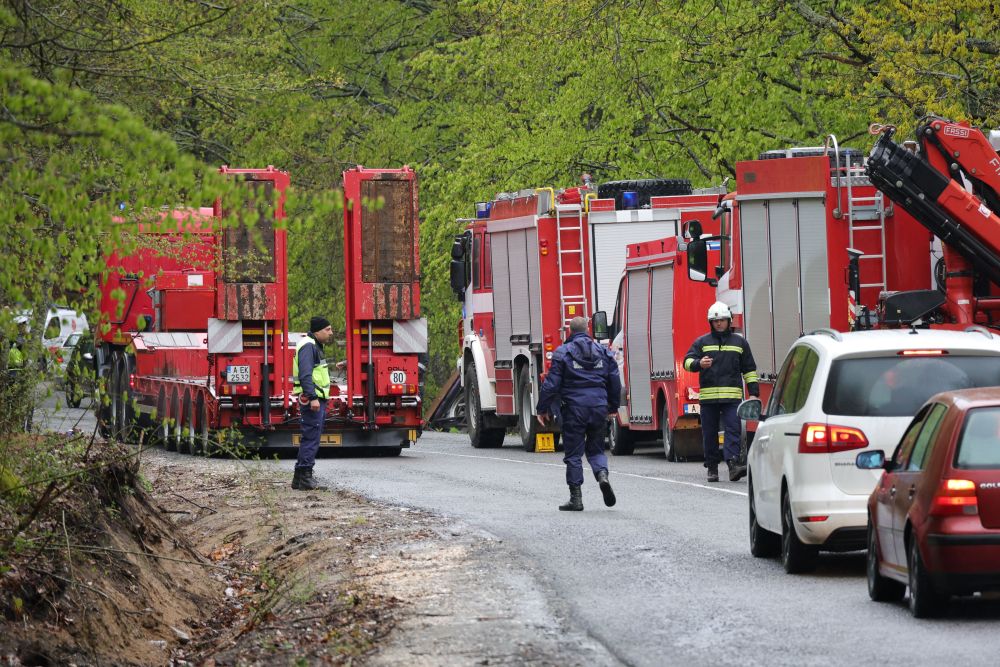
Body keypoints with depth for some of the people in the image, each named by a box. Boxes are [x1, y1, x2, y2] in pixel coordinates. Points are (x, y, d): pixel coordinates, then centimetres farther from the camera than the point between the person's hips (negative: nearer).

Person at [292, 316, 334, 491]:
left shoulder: (315, 346, 20)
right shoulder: (308, 346, -13)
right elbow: (305, 374, -23)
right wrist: (313, 398, -30)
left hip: (317, 399, 11)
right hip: (312, 399, -11)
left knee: (310, 439, 13)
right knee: (311, 438, -11)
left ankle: (299, 479, 18)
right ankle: (305, 478, -12)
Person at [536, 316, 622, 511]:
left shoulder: (563, 353, -4)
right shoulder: (604, 353, 8)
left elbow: (551, 384, -6)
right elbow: (615, 383, 11)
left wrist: (543, 409, 2)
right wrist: (613, 407, 25)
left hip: (574, 408, -3)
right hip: (599, 407, 3)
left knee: (573, 454, 4)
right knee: (596, 448, 17)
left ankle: (576, 498, 4)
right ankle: (602, 474, -13)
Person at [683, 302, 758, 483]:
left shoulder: (739, 342, 14)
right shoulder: (702, 342, 11)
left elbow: (749, 370, 16)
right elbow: (688, 361, 2)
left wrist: (753, 392, 8)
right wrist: (699, 364, -22)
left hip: (732, 396, -1)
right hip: (708, 397, 1)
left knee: (733, 429, -13)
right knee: (710, 433, 4)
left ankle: (733, 464, -22)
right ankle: (712, 468, 11)